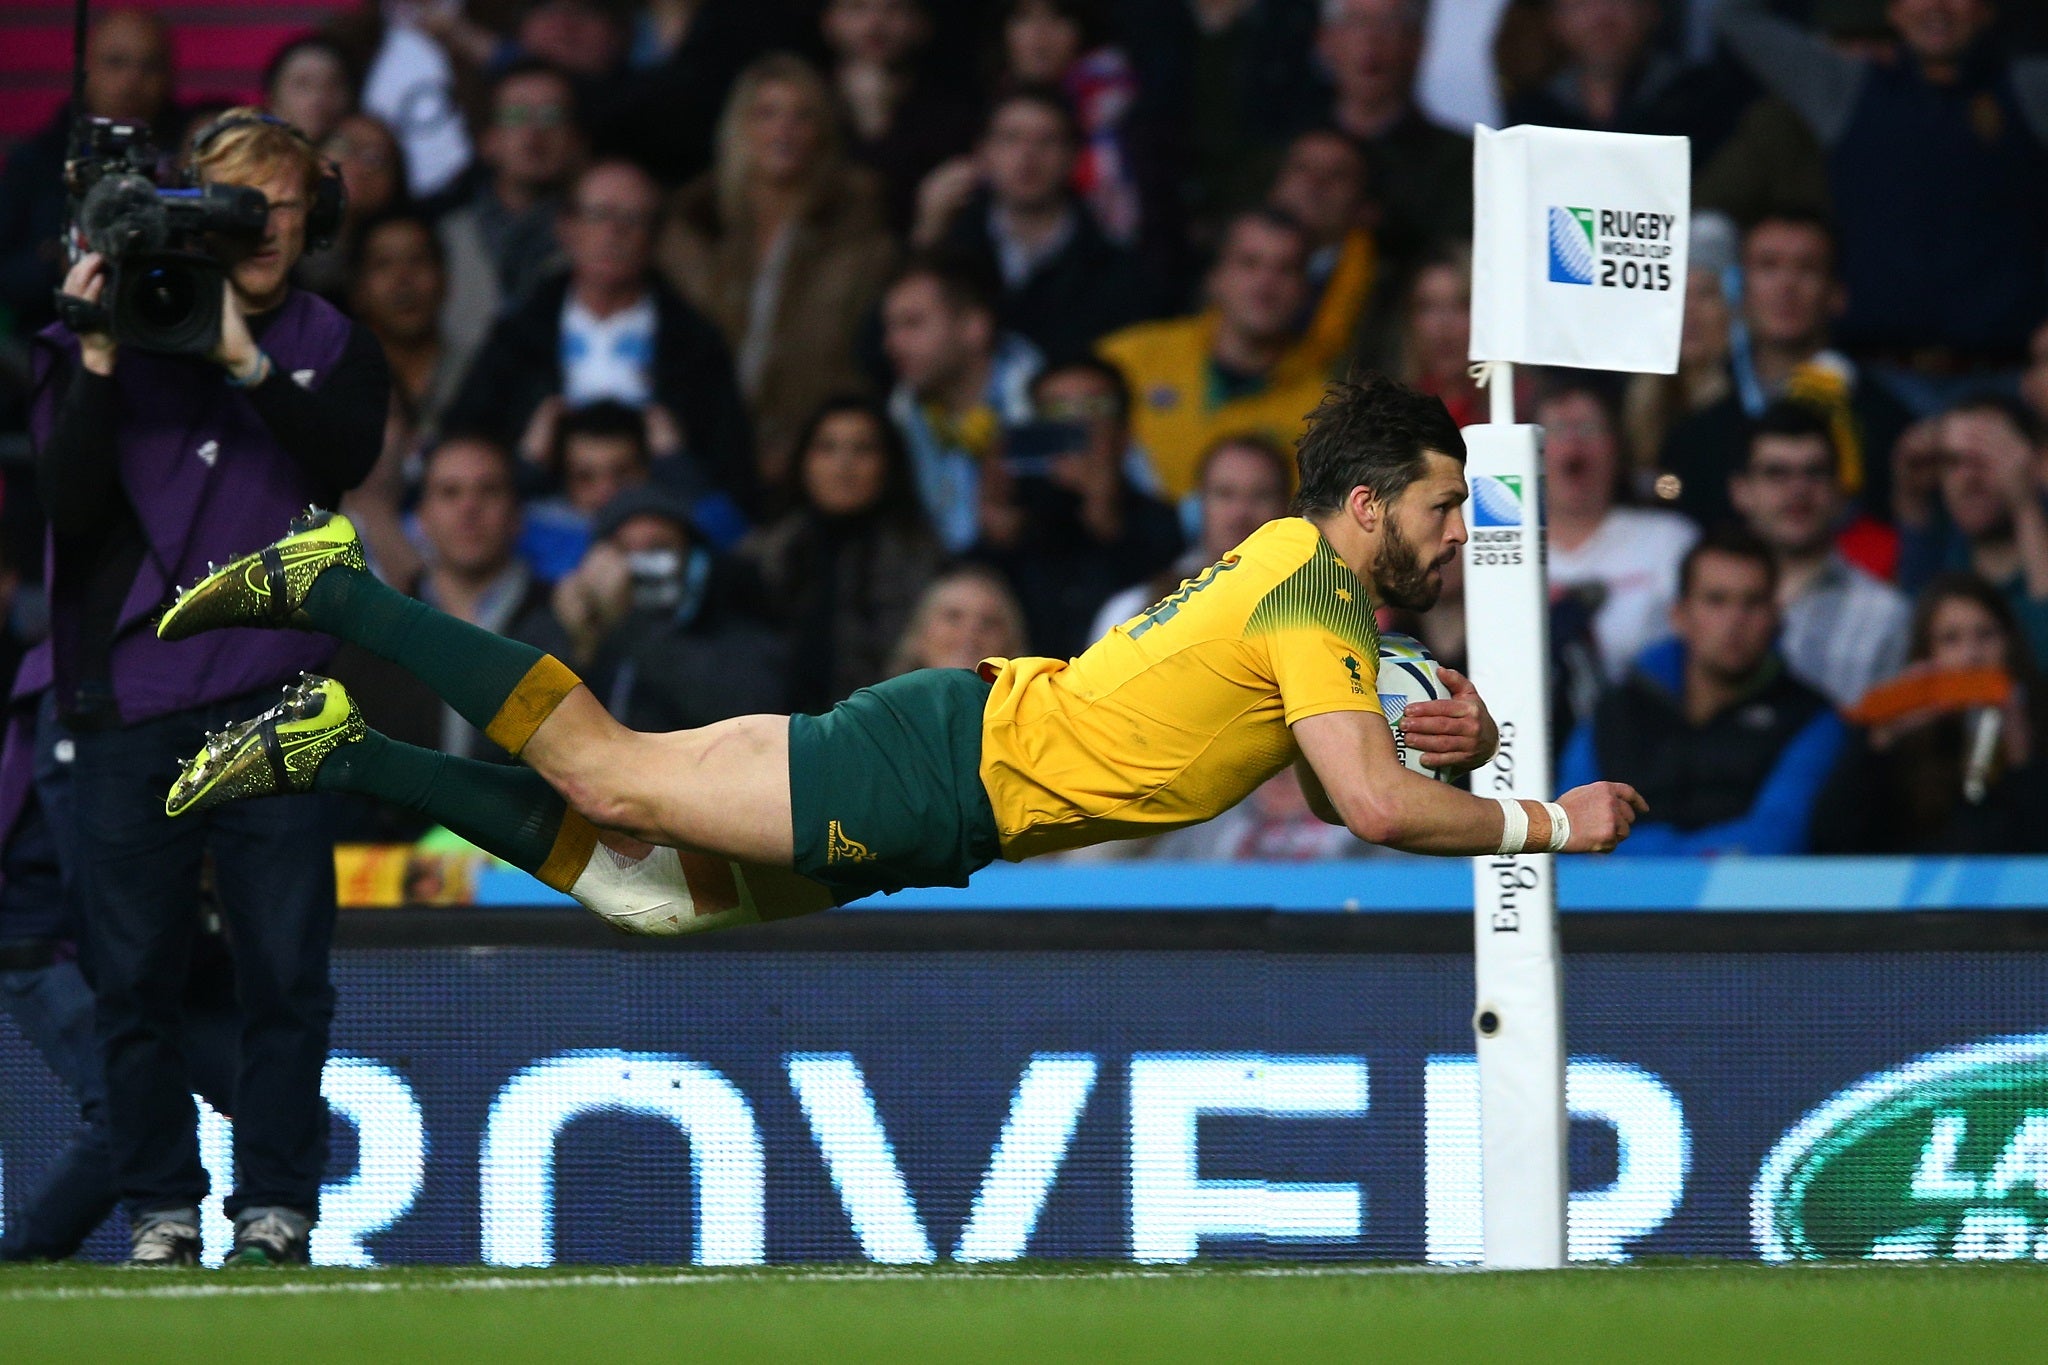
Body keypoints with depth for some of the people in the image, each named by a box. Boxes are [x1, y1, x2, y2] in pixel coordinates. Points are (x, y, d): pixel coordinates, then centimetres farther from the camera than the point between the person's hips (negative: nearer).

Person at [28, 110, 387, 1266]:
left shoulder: (331, 349, 11)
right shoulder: (102, 340, 7)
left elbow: (345, 461, -9)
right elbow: (68, 499, -4)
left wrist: (245, 358, -18)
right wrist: (98, 364, -15)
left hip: (272, 695, 0)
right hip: (127, 703, 0)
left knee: (286, 970, -5)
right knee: (136, 973, -1)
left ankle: (276, 1205, 0)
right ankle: (163, 1207, 6)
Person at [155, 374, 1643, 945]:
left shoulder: (1296, 559, 14)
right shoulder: (1318, 594, -16)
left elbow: (1327, 771, 25)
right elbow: (1374, 806, -26)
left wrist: (1433, 735, 7)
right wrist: (1544, 823, -16)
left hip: (969, 745, 9)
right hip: (950, 771, -9)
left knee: (643, 886, 10)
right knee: (611, 778, -4)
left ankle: (340, 750, 12)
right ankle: (333, 591, 1)